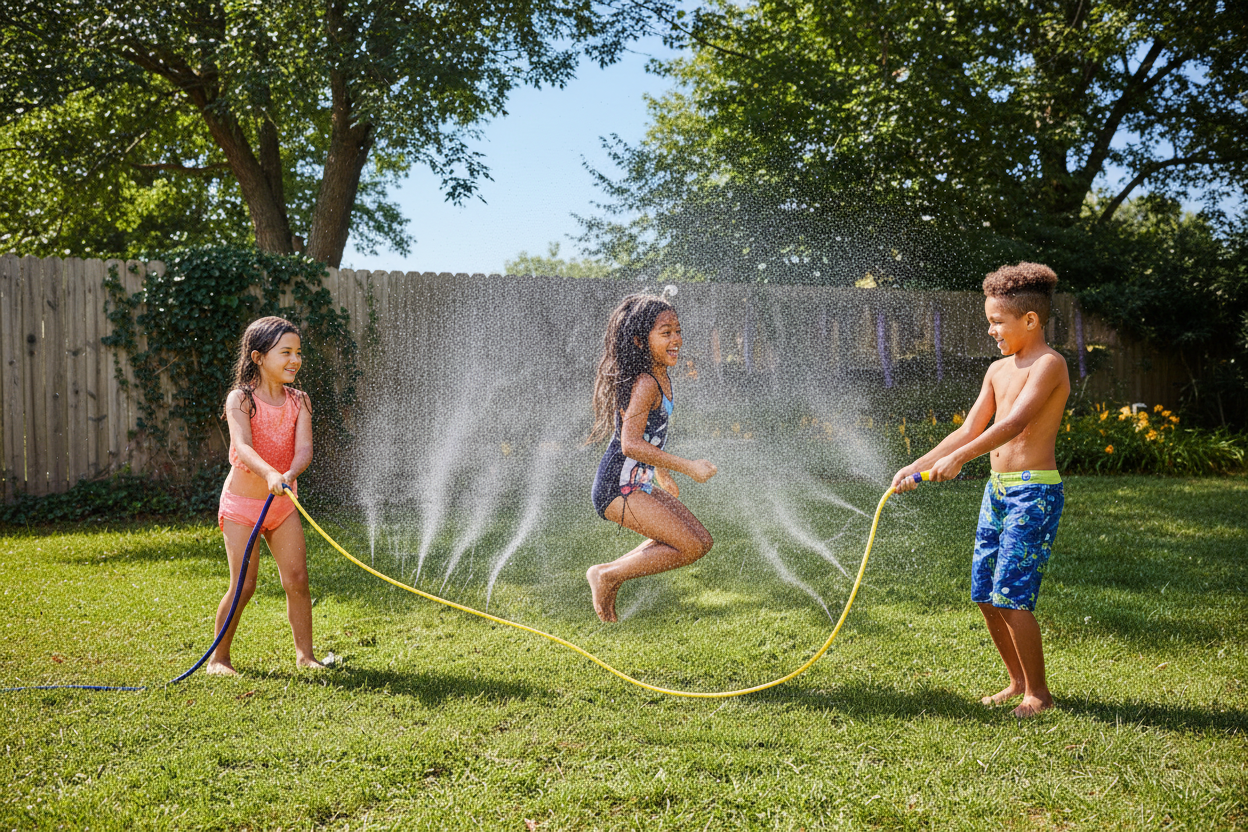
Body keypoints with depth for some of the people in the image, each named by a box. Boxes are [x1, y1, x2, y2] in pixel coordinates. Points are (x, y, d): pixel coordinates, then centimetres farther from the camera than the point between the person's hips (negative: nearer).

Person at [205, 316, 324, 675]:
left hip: (283, 502, 4)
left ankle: (304, 655, 13)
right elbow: (243, 446, -30)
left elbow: (304, 448, -16)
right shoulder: (240, 399, -13)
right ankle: (219, 657, 14)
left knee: (297, 581, -1)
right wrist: (270, 473, -49)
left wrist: (289, 474, -38)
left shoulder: (299, 401, -2)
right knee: (243, 586, -5)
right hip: (241, 501, -4)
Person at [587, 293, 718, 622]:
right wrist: (687, 467, -23)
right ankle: (607, 575, -1)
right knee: (690, 547, -12)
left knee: (701, 541, 11)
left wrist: (661, 473, 30)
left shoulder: (660, 377, 11)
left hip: (639, 484, 10)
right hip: (619, 488, -10)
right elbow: (631, 444, -27)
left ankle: (611, 575, 14)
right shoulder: (645, 384, -19)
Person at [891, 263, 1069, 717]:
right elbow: (970, 429, 16)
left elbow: (1015, 423, -25)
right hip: (997, 490, 8)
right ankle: (1018, 682, 25)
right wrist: (917, 466, 10)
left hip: (1035, 493, -8)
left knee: (1011, 596, -10)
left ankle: (1038, 693, 7)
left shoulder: (1049, 365, -12)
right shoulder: (998, 370, 14)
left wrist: (958, 457, -34)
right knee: (985, 594, 9)